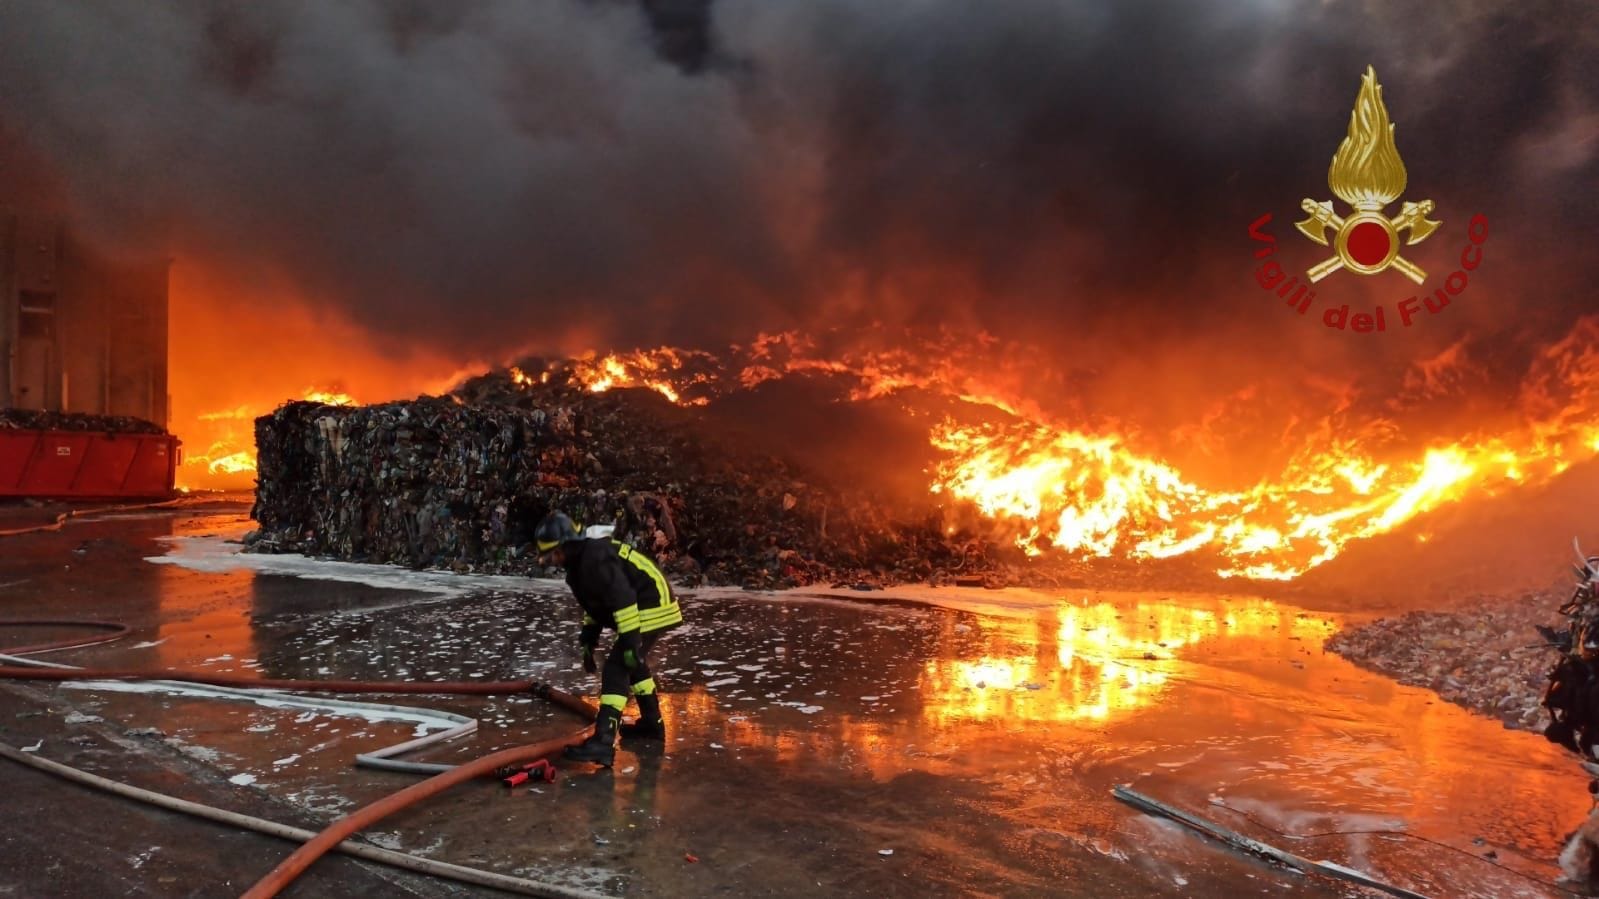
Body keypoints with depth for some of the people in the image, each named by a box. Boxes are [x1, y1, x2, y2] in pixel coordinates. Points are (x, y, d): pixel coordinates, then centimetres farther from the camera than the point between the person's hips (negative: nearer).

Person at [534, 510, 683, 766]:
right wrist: (588, 642, 21)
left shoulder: (595, 558, -22)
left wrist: (630, 642, -29)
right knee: (633, 664, 27)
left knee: (616, 668, -18)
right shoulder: (582, 560, 12)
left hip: (652, 609, -11)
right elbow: (594, 603, 22)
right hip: (647, 609, 11)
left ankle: (603, 741, -25)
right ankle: (652, 723, 42)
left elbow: (622, 598, -29)